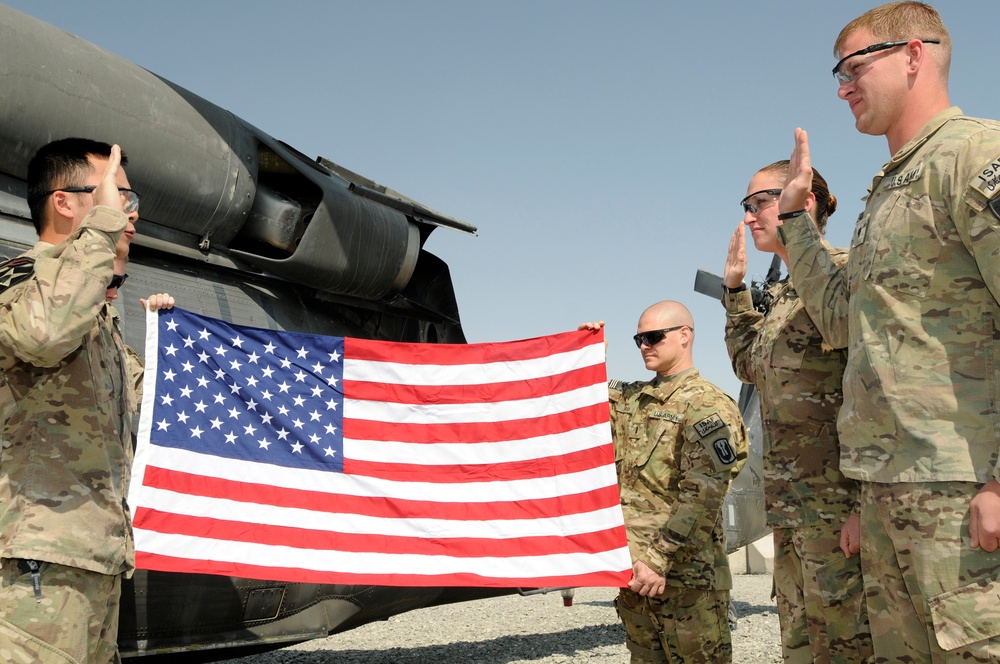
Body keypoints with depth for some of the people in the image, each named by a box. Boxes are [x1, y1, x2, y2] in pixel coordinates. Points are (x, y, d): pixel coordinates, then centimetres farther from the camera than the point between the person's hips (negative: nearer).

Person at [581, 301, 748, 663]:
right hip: (632, 571, 7)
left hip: (686, 575, -7)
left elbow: (702, 497, -18)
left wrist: (660, 560, -23)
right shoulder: (629, 399, 14)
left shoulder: (708, 405, -9)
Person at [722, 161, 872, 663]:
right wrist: (735, 290, 22)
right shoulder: (782, 294, 17)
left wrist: (866, 502, -22)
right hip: (791, 500, 9)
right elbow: (750, 367, 31)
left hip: (838, 499, -9)